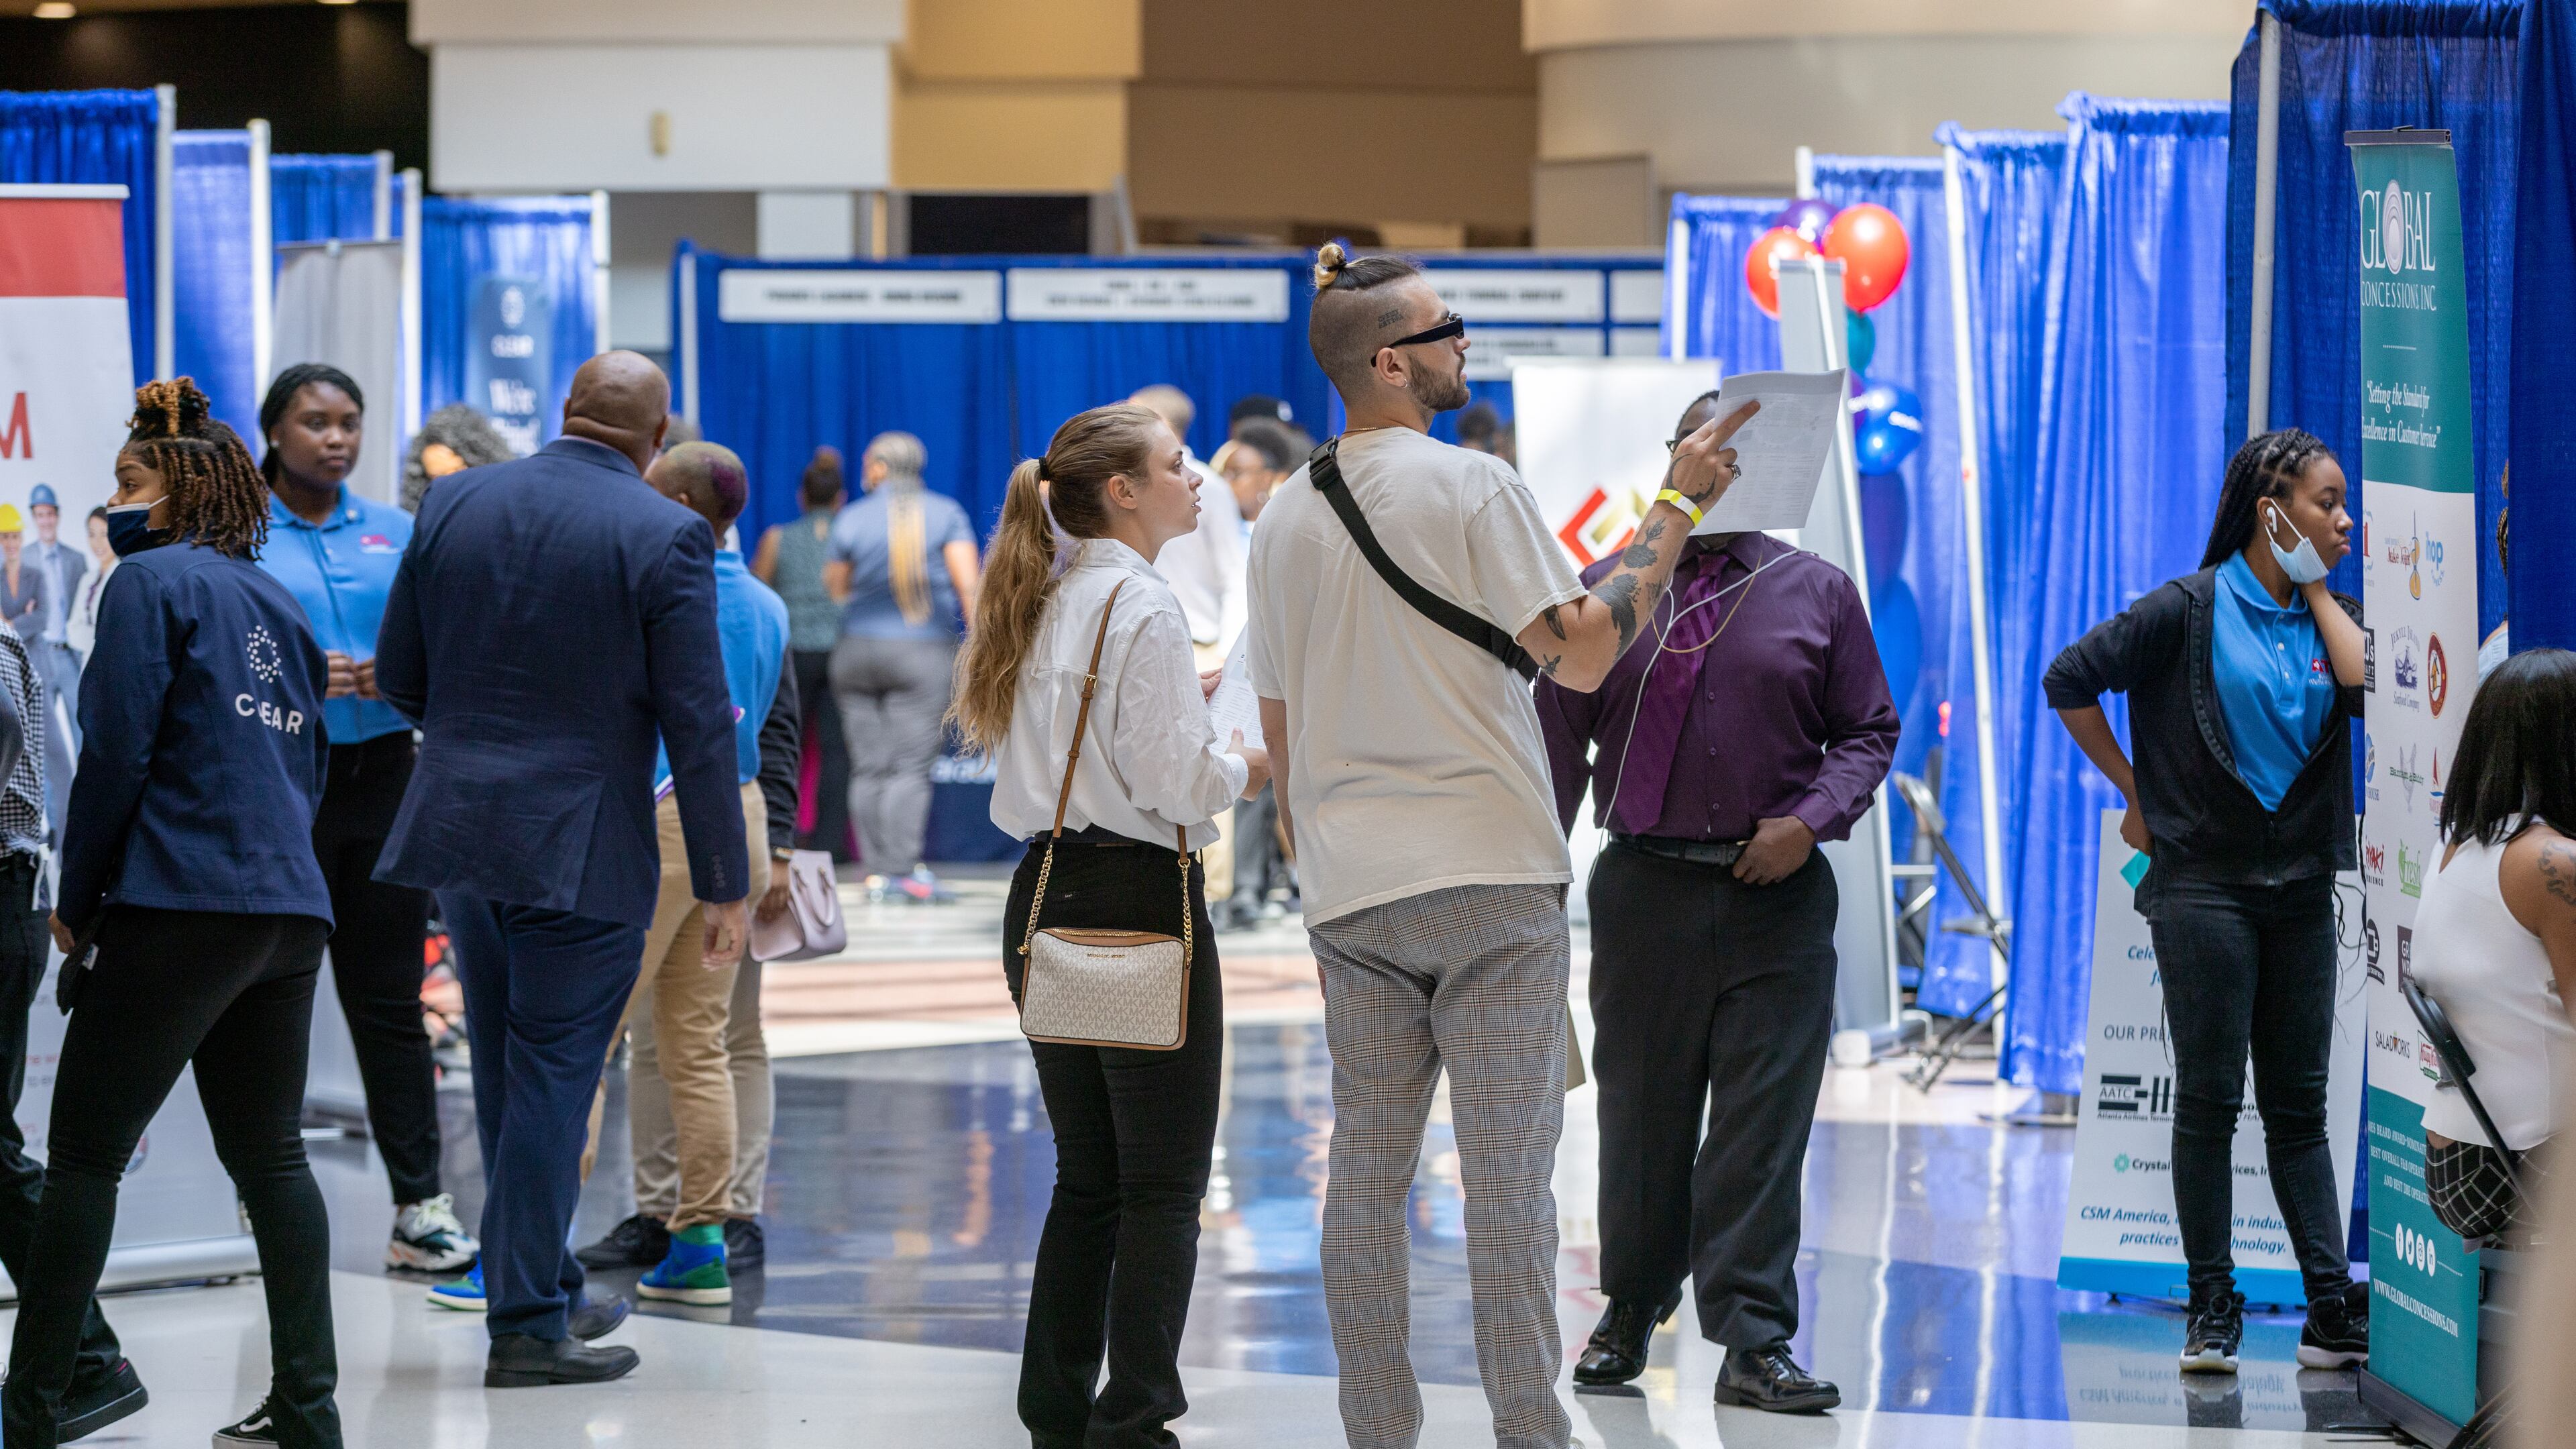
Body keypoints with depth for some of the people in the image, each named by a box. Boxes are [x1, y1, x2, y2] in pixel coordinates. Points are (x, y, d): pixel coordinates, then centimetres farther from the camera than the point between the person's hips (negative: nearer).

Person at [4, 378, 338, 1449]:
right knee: (269, 1154, 10)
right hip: (289, 910, 8)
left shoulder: (151, 580, -4)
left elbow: (116, 755, -10)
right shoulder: (278, 606, 18)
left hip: (182, 906, -7)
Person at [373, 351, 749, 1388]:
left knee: (506, 1077, 17)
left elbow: (397, 676, 8)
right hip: (582, 848, -5)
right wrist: (724, 886, -5)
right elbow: (698, 725, -11)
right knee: (551, 1081, 1)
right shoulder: (665, 537, -11)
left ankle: (545, 1289, 28)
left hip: (459, 833, 5)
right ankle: (527, 1329, 4)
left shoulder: (454, 503, 3)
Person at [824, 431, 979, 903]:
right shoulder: (946, 513, 1)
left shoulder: (852, 519, 2)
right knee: (911, 767, -6)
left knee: (868, 768, 3)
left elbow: (835, 588, 11)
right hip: (925, 651, -1)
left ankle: (876, 872, 1)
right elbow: (967, 582, -9)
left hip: (859, 647, 1)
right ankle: (903, 870, -15)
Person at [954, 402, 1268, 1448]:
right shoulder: (1143, 606, -12)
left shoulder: (1042, 606, 13)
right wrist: (1251, 764, 1)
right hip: (1143, 901, -8)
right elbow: (1175, 781, -17)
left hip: (1046, 906, 8)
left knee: (1087, 1179, 14)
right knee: (1164, 1185, -3)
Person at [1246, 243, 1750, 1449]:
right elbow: (1581, 652, -14)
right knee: (1508, 1175, -4)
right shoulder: (1471, 487, -9)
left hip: (1350, 891, 6)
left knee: (1366, 1173, 7)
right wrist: (1678, 504, -7)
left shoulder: (1283, 516, 11)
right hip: (1490, 876, -6)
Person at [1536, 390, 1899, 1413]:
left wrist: (1810, 819, -8)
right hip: (1644, 893, 1)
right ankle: (1628, 1316, 24)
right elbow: (1561, 732, 8)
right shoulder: (1611, 590, 7)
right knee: (1639, 1117, 9)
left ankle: (1754, 1343, -2)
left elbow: (1868, 730, 9)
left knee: (1762, 1129, -4)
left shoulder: (1818, 592, 6)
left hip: (1776, 897, -1)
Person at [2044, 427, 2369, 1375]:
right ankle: (2212, 1312, 4)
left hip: (2301, 891, 4)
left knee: (2298, 1103, 6)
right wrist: (2138, 795, -1)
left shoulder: (2332, 615, 8)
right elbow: (2070, 681, -6)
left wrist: (2318, 595, -3)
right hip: (2204, 882, -4)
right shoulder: (2191, 610, -6)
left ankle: (2333, 1311, 3)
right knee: (2210, 1100, -2)